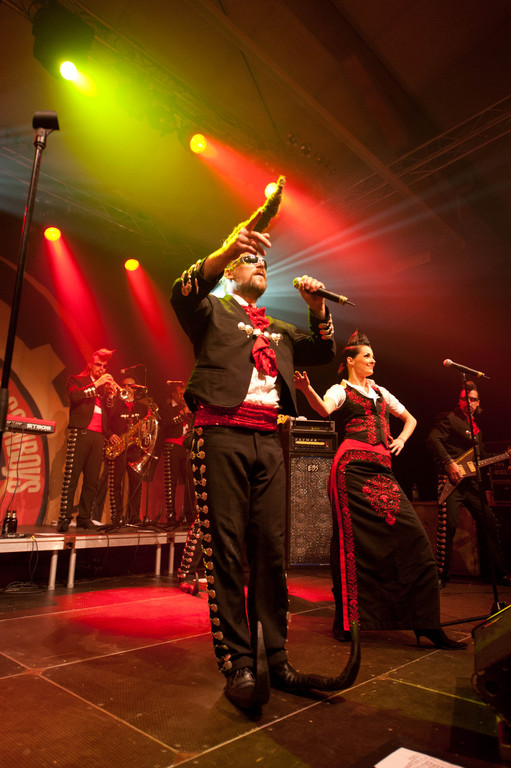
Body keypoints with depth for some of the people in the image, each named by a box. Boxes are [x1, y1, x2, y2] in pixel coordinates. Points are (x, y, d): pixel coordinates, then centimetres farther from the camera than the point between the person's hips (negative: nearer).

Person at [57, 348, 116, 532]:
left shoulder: (105, 386, 24)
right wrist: (96, 384, -9)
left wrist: (111, 393, 0)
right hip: (80, 432, -4)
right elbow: (74, 396, -11)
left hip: (99, 436, 5)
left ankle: (84, 518, 7)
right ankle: (64, 518, -6)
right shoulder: (76, 380, 11)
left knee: (92, 480, 2)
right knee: (71, 477, -8)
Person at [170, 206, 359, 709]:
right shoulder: (212, 310, 13)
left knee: (271, 552, 4)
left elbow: (322, 352, 25)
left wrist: (317, 307, 11)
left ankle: (275, 661, 12)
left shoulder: (279, 330, 29)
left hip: (267, 441, 5)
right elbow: (182, 293, -9)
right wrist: (226, 251, -25)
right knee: (226, 552, -5)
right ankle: (238, 665, 3)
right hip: (222, 434, -5)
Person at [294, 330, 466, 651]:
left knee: (414, 539, -2)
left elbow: (410, 418, 32)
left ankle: (426, 624, 5)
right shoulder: (340, 390, 3)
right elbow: (325, 409, -20)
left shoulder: (381, 392, 23)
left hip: (383, 471, 6)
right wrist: (307, 390, -40)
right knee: (356, 544, -5)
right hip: (354, 468, -6)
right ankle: (348, 621, 9)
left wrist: (401, 440, 12)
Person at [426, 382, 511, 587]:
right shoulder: (449, 419, -1)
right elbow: (432, 440, -16)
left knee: (489, 523, 9)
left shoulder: (476, 428, 24)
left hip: (471, 480, 8)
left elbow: (482, 455, 28)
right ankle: (442, 574, -3)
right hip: (451, 479, -8)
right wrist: (449, 463, -22)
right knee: (448, 524, -13)